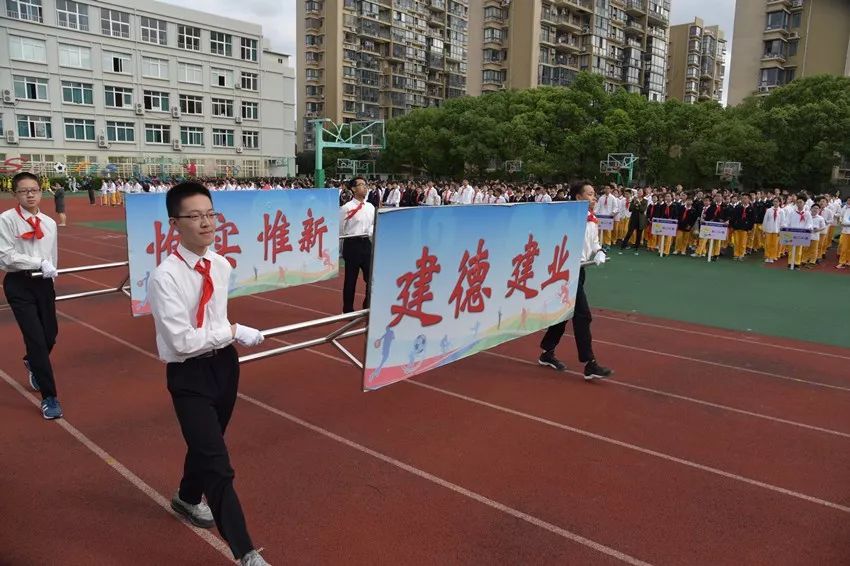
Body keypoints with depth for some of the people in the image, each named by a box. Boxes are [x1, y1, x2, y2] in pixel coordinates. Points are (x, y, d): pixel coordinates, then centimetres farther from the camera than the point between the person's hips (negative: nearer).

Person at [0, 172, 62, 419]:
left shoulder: (50, 223, 5)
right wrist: (39, 263, -17)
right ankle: (49, 397, 4)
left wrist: (49, 271, 2)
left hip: (43, 283, 4)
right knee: (35, 338, -7)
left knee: (50, 334, 12)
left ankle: (32, 362, 50)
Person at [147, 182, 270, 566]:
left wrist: (228, 335, 2)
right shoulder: (165, 277, -22)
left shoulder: (222, 266, -1)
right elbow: (183, 341, -23)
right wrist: (232, 332, -15)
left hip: (224, 363, 7)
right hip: (189, 375, -6)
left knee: (206, 445, 26)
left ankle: (188, 498, 57)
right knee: (217, 463, -6)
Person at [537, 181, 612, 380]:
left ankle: (547, 353, 31)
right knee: (582, 315, -11)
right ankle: (589, 365, -5)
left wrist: (599, 254, 1)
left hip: (578, 269, 10)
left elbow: (594, 243, 20)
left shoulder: (592, 220, 11)